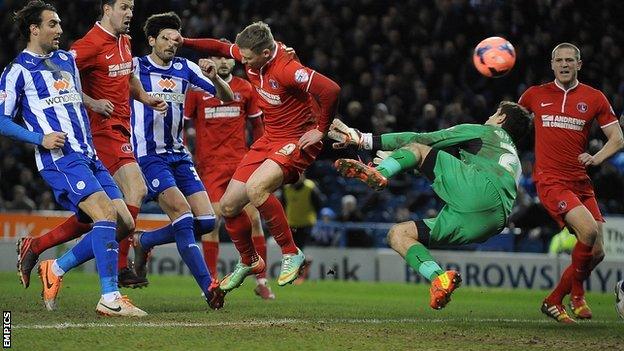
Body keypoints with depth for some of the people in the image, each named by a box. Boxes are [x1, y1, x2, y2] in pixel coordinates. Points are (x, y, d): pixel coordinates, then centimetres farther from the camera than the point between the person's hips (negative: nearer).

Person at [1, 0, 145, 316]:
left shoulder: (66, 60, 20)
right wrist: (40, 138, -15)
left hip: (88, 156, 8)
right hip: (60, 159, -8)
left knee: (123, 223, -1)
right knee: (106, 215, -23)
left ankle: (55, 269, 13)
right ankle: (110, 297, -24)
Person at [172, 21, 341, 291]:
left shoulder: (286, 70, -27)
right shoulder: (252, 56, -3)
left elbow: (331, 90, -33)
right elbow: (220, 48, 18)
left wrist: (321, 130, -22)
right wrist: (184, 42, 9)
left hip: (297, 141, -9)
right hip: (269, 139, 9)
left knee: (255, 188, -33)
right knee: (228, 205, 6)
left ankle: (291, 254, -17)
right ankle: (248, 262, 31)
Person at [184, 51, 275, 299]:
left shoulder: (245, 89, 8)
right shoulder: (196, 90, 2)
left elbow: (257, 124, 17)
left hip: (241, 162, 2)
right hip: (210, 165, -2)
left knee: (253, 218, -3)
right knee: (213, 218, -10)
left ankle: (261, 281, 5)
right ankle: (211, 280, 0)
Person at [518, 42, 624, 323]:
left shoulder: (594, 98, 6)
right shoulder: (535, 95, 6)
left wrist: (595, 158, -8)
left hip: (581, 182, 3)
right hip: (550, 181, -3)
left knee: (597, 252, -3)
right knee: (588, 230, -26)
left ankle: (554, 301, 17)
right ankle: (577, 294, -4)